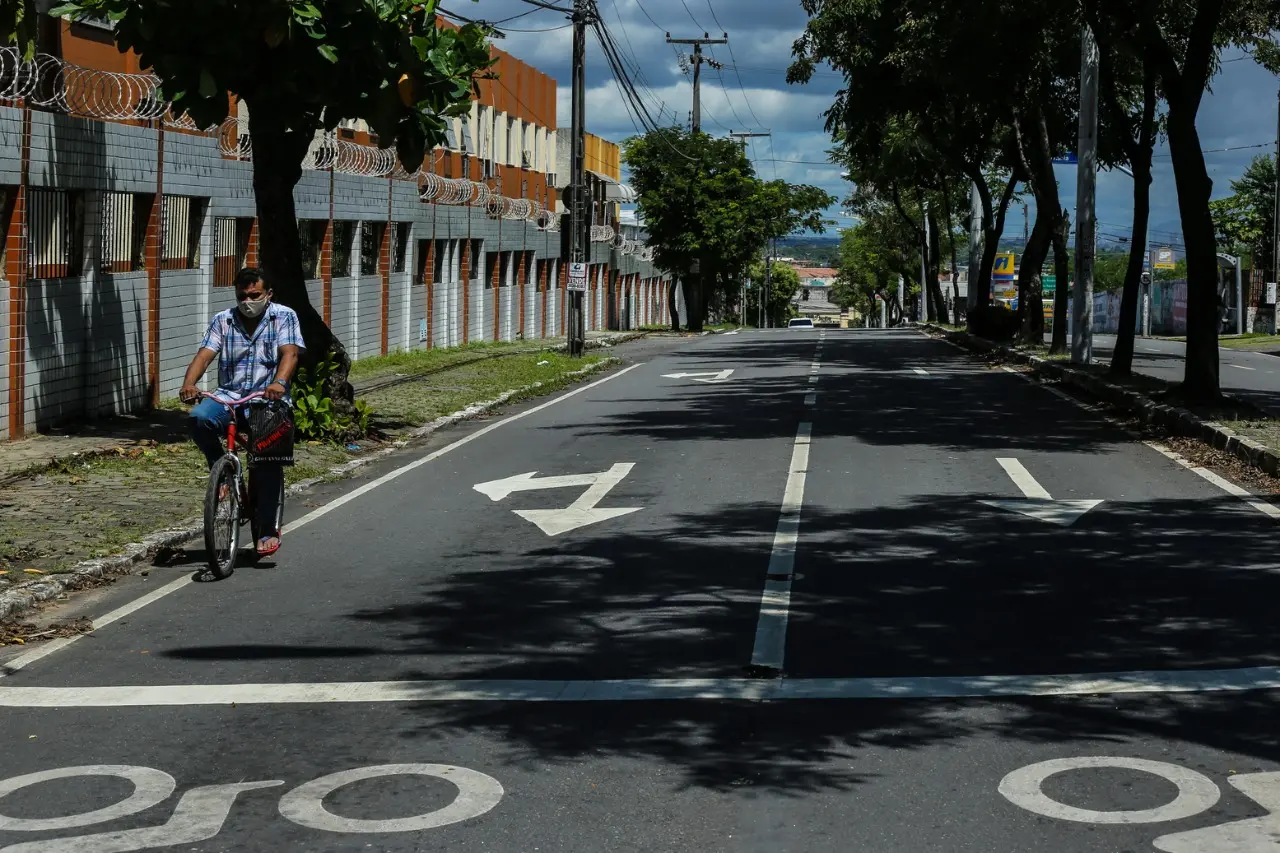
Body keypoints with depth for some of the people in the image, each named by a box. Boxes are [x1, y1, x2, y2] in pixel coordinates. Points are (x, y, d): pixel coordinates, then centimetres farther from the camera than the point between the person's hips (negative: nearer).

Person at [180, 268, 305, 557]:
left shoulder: (284, 317, 4)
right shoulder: (223, 321, 11)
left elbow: (289, 353, -12)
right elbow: (205, 354, -3)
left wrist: (279, 382, -34)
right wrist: (189, 383, -24)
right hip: (229, 397, 2)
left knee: (268, 461, -19)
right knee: (200, 418, -30)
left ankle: (268, 530, -6)